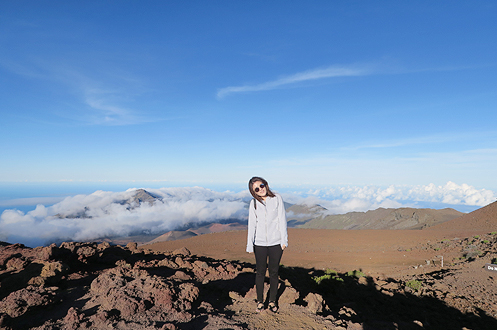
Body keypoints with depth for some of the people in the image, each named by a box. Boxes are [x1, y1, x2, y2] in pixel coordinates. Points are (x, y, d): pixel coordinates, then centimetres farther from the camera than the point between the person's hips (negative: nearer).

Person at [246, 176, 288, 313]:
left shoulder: (277, 199, -2)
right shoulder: (253, 203, 0)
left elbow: (282, 220, -1)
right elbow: (252, 224, 2)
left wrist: (284, 240, -3)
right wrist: (250, 245, 0)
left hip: (276, 243, -1)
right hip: (260, 244, 1)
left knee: (273, 272, 10)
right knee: (260, 272, 9)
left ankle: (272, 301, 26)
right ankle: (260, 301, 25)